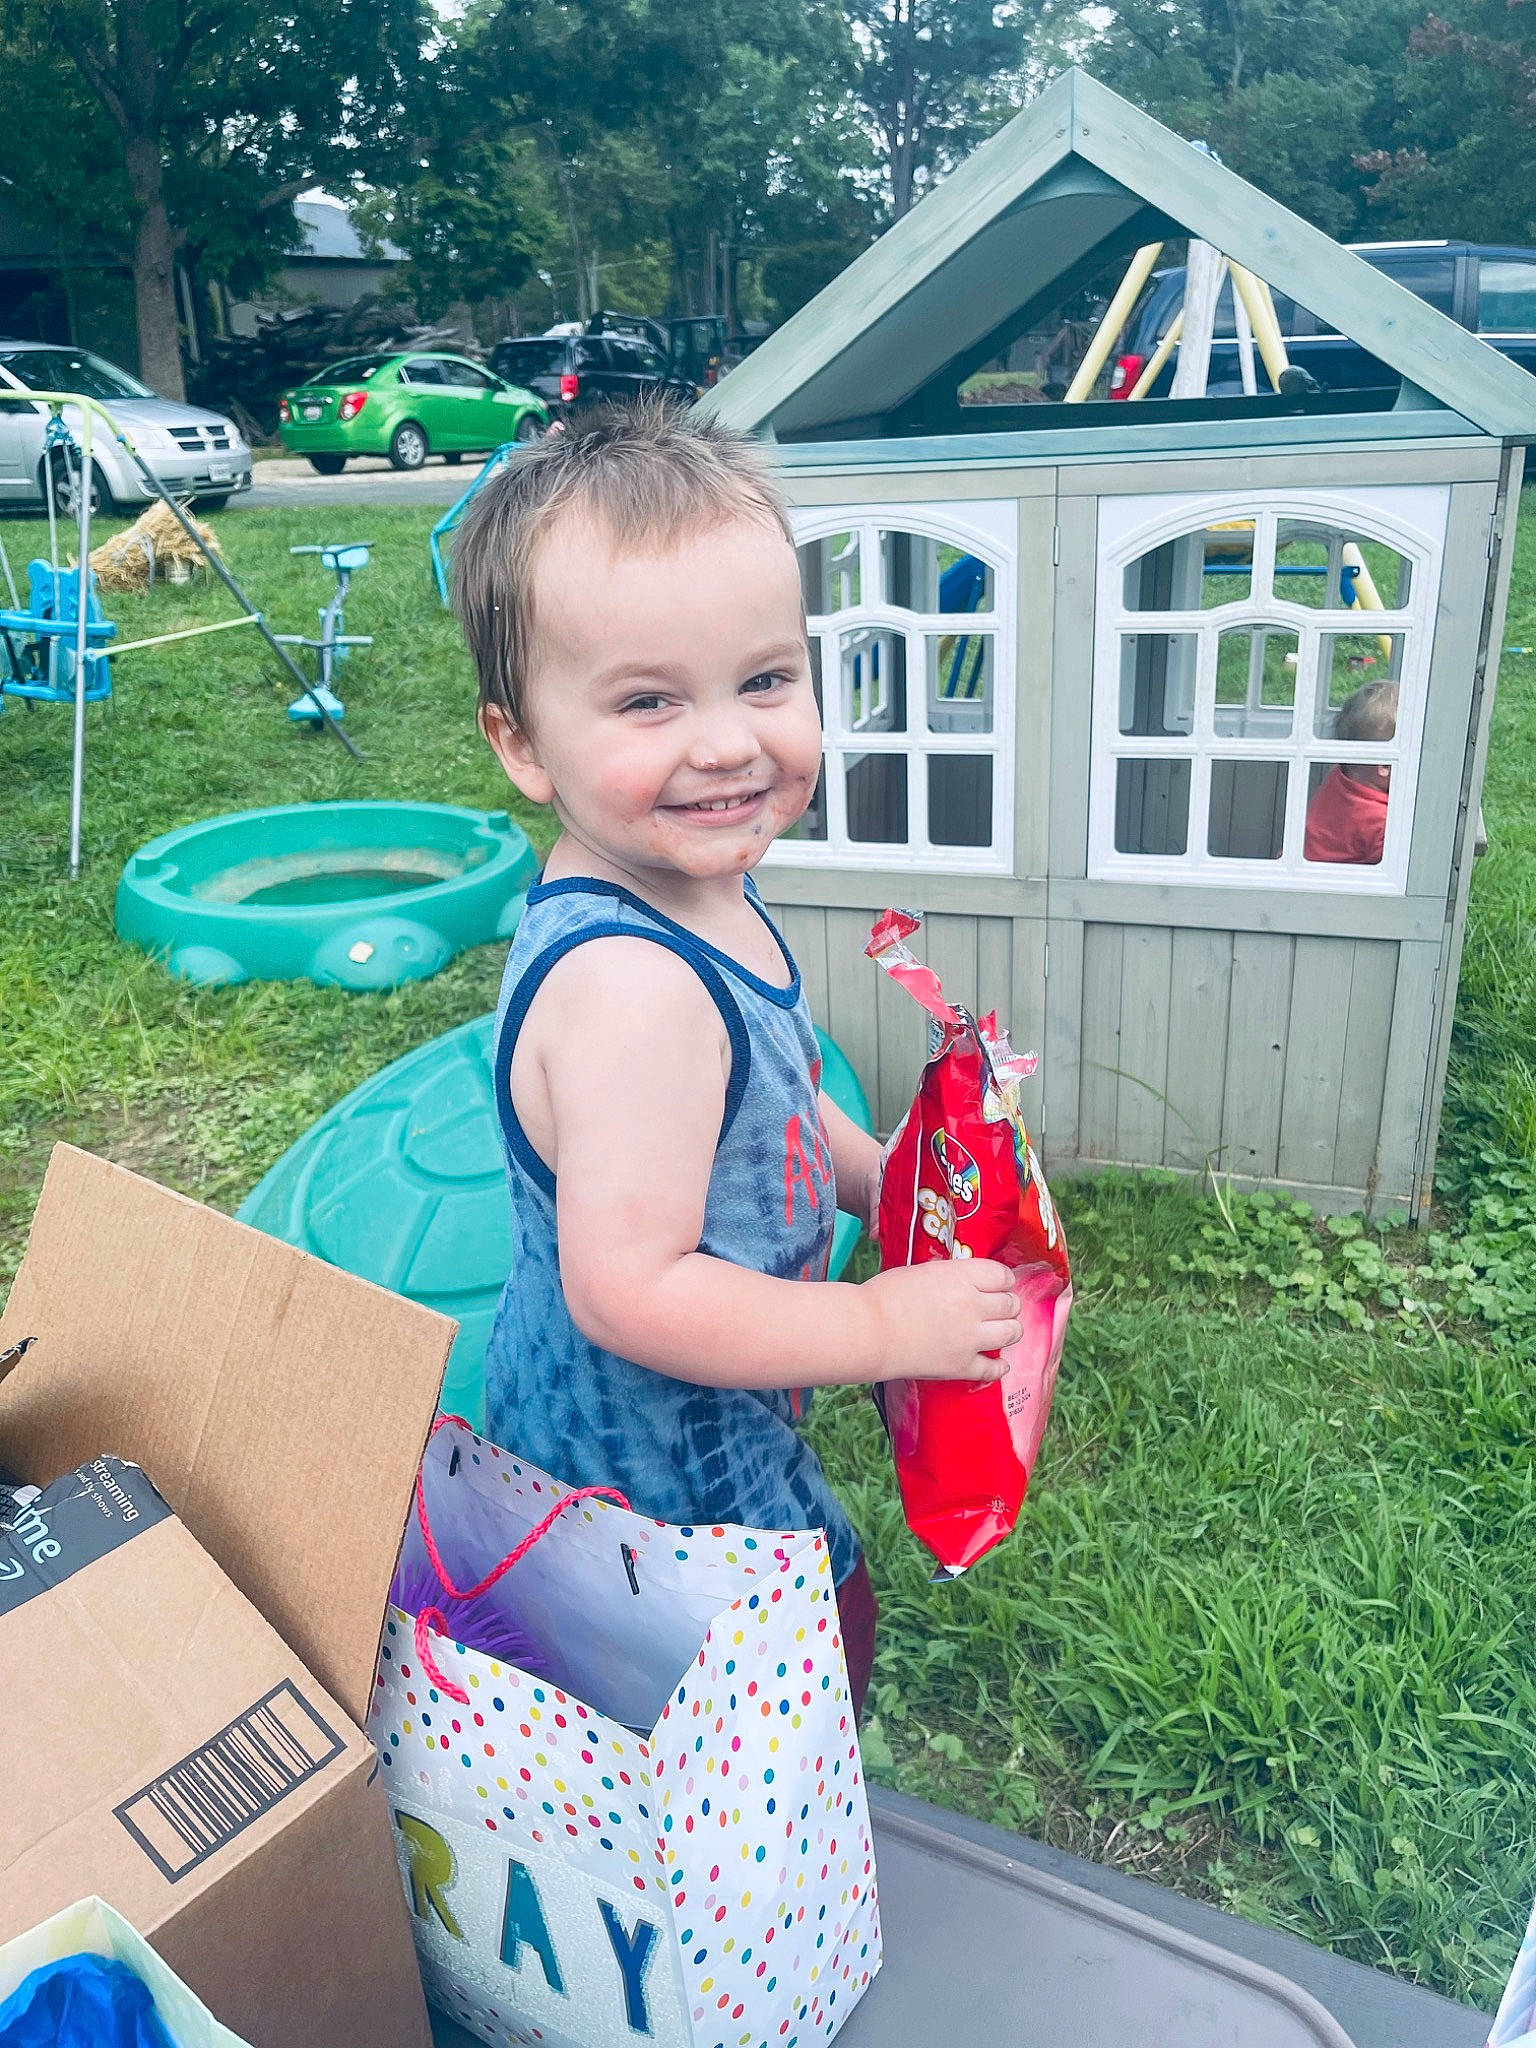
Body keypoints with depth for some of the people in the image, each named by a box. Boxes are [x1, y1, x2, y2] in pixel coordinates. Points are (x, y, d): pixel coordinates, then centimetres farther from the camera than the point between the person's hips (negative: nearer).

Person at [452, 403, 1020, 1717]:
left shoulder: (702, 889, -4)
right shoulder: (630, 986, -36)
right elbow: (629, 1290, -35)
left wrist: (893, 1181, 1)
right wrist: (887, 1325, -26)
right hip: (655, 1467, -9)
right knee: (835, 1635, 13)